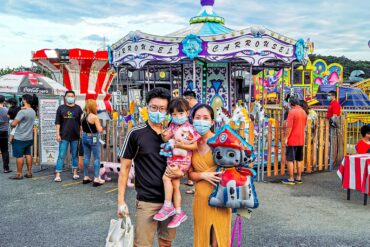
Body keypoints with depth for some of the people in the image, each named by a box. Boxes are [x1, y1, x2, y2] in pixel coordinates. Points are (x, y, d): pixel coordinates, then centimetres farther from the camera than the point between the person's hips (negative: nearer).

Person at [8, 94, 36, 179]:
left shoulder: (22, 112, -19)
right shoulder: (33, 111, 7)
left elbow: (13, 124, -21)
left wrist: (11, 124, -1)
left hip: (20, 138, -8)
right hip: (29, 137, 8)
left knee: (19, 156, 0)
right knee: (28, 154, 13)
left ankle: (19, 174, 6)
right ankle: (29, 173, 17)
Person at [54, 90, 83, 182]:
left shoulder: (78, 108, 6)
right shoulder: (61, 108, 5)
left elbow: (81, 123, 8)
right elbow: (57, 122, 3)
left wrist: (81, 134, 3)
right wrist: (58, 134, -4)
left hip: (75, 136, 1)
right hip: (64, 136, -1)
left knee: (75, 155, 10)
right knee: (61, 156, -2)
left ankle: (75, 173, 21)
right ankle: (57, 175, 0)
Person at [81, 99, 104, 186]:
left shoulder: (83, 115, 3)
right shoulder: (94, 117, -17)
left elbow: (82, 128, 7)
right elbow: (99, 130, -15)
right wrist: (101, 127, 4)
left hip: (84, 137, 7)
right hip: (93, 138, -7)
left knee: (86, 157, 14)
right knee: (97, 158, 1)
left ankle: (85, 177, 22)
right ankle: (96, 179, 0)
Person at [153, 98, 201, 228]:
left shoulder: (189, 128, -11)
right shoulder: (173, 126, 5)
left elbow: (196, 146, -11)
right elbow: (166, 139, 3)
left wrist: (182, 145, -21)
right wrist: (164, 135, -18)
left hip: (182, 160, -6)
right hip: (172, 158, 6)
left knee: (166, 177, -19)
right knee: (175, 186, 10)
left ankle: (167, 206, -6)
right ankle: (178, 213, 21)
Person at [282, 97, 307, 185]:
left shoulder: (292, 112, -15)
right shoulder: (303, 112, 8)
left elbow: (289, 126, -18)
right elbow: (304, 125, 15)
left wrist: (286, 138, -13)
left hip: (292, 140, -7)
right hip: (301, 140, 7)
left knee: (290, 160, 0)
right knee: (299, 160, 13)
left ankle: (291, 179, 2)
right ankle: (299, 178, 18)